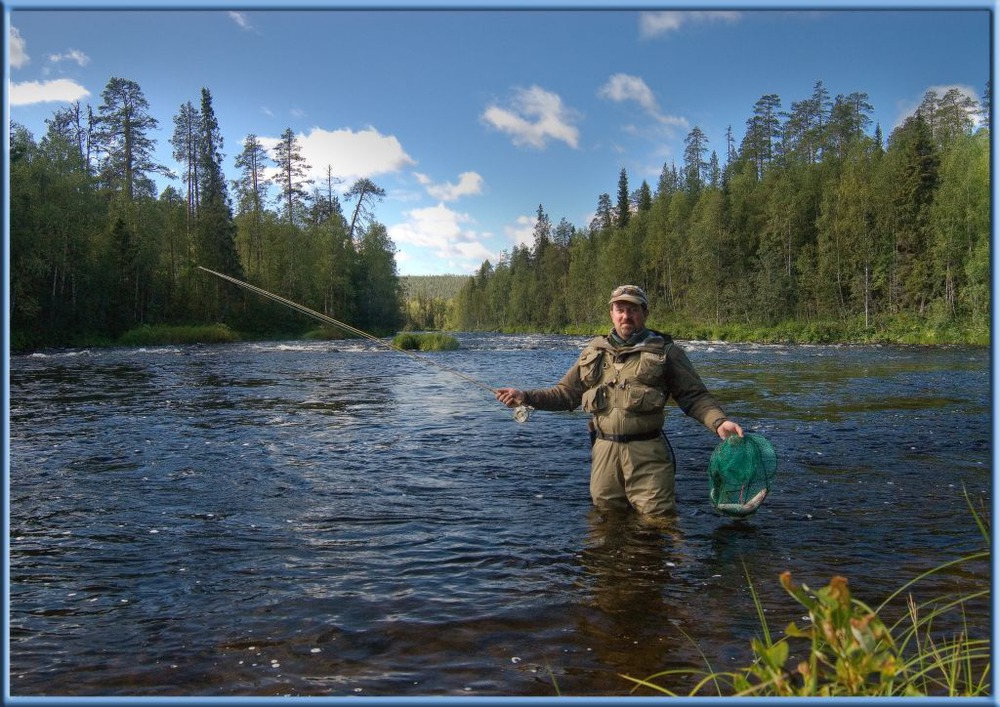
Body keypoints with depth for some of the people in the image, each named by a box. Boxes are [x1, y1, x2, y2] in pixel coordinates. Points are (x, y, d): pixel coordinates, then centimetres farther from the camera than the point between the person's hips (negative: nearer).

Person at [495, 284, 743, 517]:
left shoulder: (665, 351, 3)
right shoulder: (593, 351, 13)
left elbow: (694, 396, 0)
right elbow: (566, 392, 15)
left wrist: (719, 421, -19)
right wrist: (526, 397, 2)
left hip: (647, 451, -3)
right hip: (604, 448, 3)